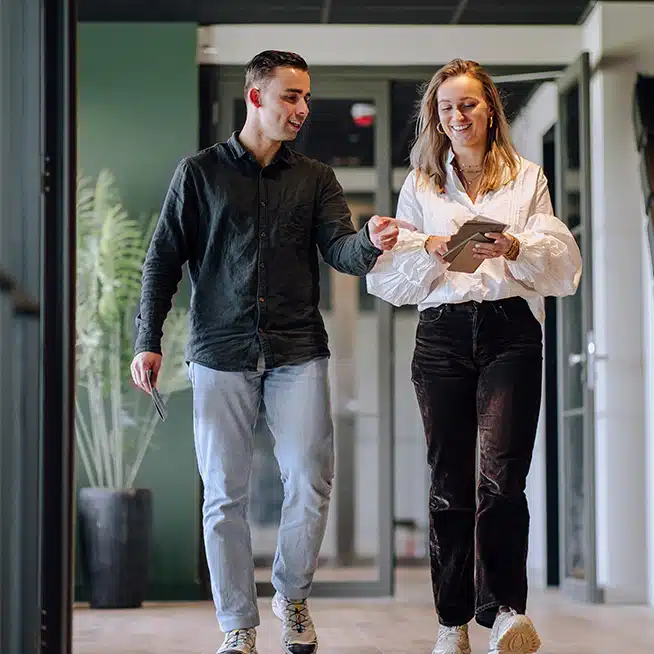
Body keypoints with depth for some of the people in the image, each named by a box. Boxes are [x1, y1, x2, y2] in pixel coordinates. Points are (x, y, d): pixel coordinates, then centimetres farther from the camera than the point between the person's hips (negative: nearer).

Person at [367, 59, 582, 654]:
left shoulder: (527, 178, 15)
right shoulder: (420, 186, 18)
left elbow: (565, 266, 6)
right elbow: (387, 276, 11)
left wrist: (515, 248, -13)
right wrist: (431, 249, -7)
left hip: (511, 330, -1)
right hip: (443, 333, 2)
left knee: (501, 475, -16)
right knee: (449, 481, 0)